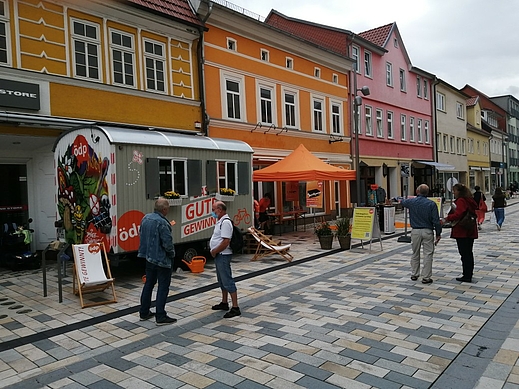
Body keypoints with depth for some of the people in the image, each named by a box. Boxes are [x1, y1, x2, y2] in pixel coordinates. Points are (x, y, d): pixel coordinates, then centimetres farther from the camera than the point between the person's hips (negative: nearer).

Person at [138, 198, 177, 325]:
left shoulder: (146, 218, 4)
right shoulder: (162, 223, -22)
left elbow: (141, 235, 14)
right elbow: (167, 243, -22)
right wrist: (172, 254, -3)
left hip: (149, 257, 9)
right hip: (161, 259, -8)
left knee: (149, 284, 18)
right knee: (163, 287, 0)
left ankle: (144, 312, 27)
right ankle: (160, 317, 3)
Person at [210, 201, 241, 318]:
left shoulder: (225, 222, -20)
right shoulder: (220, 221, 13)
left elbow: (226, 242, -26)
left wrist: (215, 251, -15)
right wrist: (214, 251, 8)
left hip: (223, 255, -11)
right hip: (219, 255, 11)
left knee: (227, 281, -8)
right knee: (222, 281, 20)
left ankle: (235, 308, -3)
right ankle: (224, 303, 33)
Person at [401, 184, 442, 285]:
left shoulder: (411, 201, -2)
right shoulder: (431, 204, -9)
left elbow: (403, 202, 23)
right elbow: (436, 220, -10)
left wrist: (401, 200, 47)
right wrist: (438, 233, 0)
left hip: (415, 231, 3)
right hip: (427, 231, -2)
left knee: (415, 254, 16)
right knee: (428, 254, 2)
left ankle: (414, 274, 25)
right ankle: (426, 277, 3)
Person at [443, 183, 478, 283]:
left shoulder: (461, 201, -15)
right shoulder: (469, 200, 16)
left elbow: (458, 214, -27)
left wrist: (446, 219, -20)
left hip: (462, 232, -10)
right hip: (470, 231, 10)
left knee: (464, 253, -5)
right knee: (469, 253, 16)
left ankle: (467, 276, 0)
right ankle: (469, 275, 25)